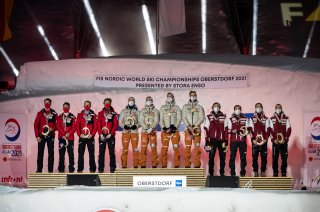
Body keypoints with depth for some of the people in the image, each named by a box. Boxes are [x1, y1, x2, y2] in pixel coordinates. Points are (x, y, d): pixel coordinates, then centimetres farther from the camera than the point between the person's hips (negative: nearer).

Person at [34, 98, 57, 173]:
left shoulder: (54, 114, 7)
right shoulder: (40, 113, 7)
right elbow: (36, 125, 3)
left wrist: (52, 129, -14)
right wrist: (37, 136, -5)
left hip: (51, 136, 0)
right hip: (41, 136, 0)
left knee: (51, 153, 0)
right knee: (40, 153, -2)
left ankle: (50, 170, 4)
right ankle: (39, 170, 1)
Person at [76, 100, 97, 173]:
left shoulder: (93, 115, 7)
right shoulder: (80, 115, 10)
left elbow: (95, 126, 2)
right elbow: (77, 126, 5)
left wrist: (92, 134, -10)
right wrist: (79, 134, -8)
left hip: (90, 137, -1)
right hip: (82, 137, 1)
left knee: (91, 153, 0)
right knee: (80, 153, -1)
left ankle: (92, 169, 3)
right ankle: (80, 169, 3)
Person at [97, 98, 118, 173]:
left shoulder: (113, 114, 6)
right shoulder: (100, 113, 10)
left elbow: (115, 125, 0)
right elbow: (98, 124, 4)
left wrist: (111, 133, -10)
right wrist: (100, 134, -8)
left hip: (111, 136, -1)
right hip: (102, 136, 1)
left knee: (112, 152, 0)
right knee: (101, 152, 0)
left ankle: (112, 168, 3)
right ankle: (100, 169, 1)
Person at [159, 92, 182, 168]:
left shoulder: (176, 108, 10)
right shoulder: (162, 108, 13)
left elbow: (179, 119, 3)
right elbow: (161, 119, 8)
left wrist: (174, 128, -10)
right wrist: (164, 128, -7)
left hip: (175, 130, -1)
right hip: (165, 131, 1)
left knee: (176, 148, -7)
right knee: (164, 148, -3)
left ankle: (177, 165, -4)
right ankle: (164, 165, 0)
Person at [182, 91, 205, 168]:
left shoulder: (199, 107, 10)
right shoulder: (185, 107, 11)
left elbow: (201, 118, 0)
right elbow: (184, 118, 2)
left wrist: (194, 126, -13)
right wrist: (189, 126, -13)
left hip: (197, 129, 0)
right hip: (188, 129, 0)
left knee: (197, 147, -4)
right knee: (187, 147, -3)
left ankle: (197, 165, -1)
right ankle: (187, 165, -1)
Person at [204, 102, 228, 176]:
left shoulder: (224, 117, 8)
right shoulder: (209, 117, 5)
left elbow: (226, 129, 7)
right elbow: (206, 129, 3)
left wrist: (226, 141, 1)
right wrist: (207, 141, -3)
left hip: (221, 140, 1)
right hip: (212, 139, -1)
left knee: (222, 157, 3)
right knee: (211, 157, -1)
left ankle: (222, 173, 12)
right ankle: (211, 173, 6)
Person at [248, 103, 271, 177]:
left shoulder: (266, 119, 11)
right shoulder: (252, 119, 9)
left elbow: (268, 129, 3)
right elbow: (250, 130, 1)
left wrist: (265, 139, -9)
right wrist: (253, 139, -10)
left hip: (264, 141, 1)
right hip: (255, 141, 0)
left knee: (264, 157, -2)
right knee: (254, 157, -2)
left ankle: (263, 172, 5)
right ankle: (255, 172, 3)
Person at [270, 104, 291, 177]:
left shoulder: (286, 118, 8)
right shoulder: (272, 119, 7)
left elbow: (289, 129, 3)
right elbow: (270, 130, 2)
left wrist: (285, 139, -8)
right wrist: (274, 139, -9)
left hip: (284, 141, 0)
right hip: (275, 141, 0)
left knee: (284, 158, -1)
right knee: (275, 158, -1)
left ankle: (284, 173, 4)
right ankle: (275, 173, 3)